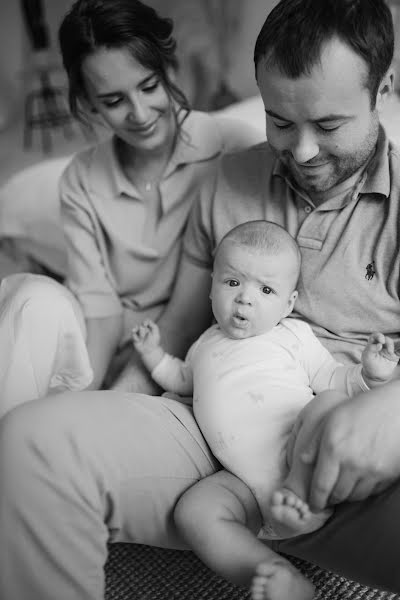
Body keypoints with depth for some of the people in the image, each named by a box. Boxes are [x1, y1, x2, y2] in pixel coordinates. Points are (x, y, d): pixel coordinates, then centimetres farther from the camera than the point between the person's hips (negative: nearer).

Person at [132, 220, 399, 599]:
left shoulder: (293, 335, 12)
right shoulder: (207, 344, 23)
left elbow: (333, 380, 12)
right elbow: (183, 381, 40)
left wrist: (368, 374, -8)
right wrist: (154, 355, 26)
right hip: (250, 480, 3)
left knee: (334, 401, -28)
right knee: (192, 510, -21)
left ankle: (299, 500, -31)